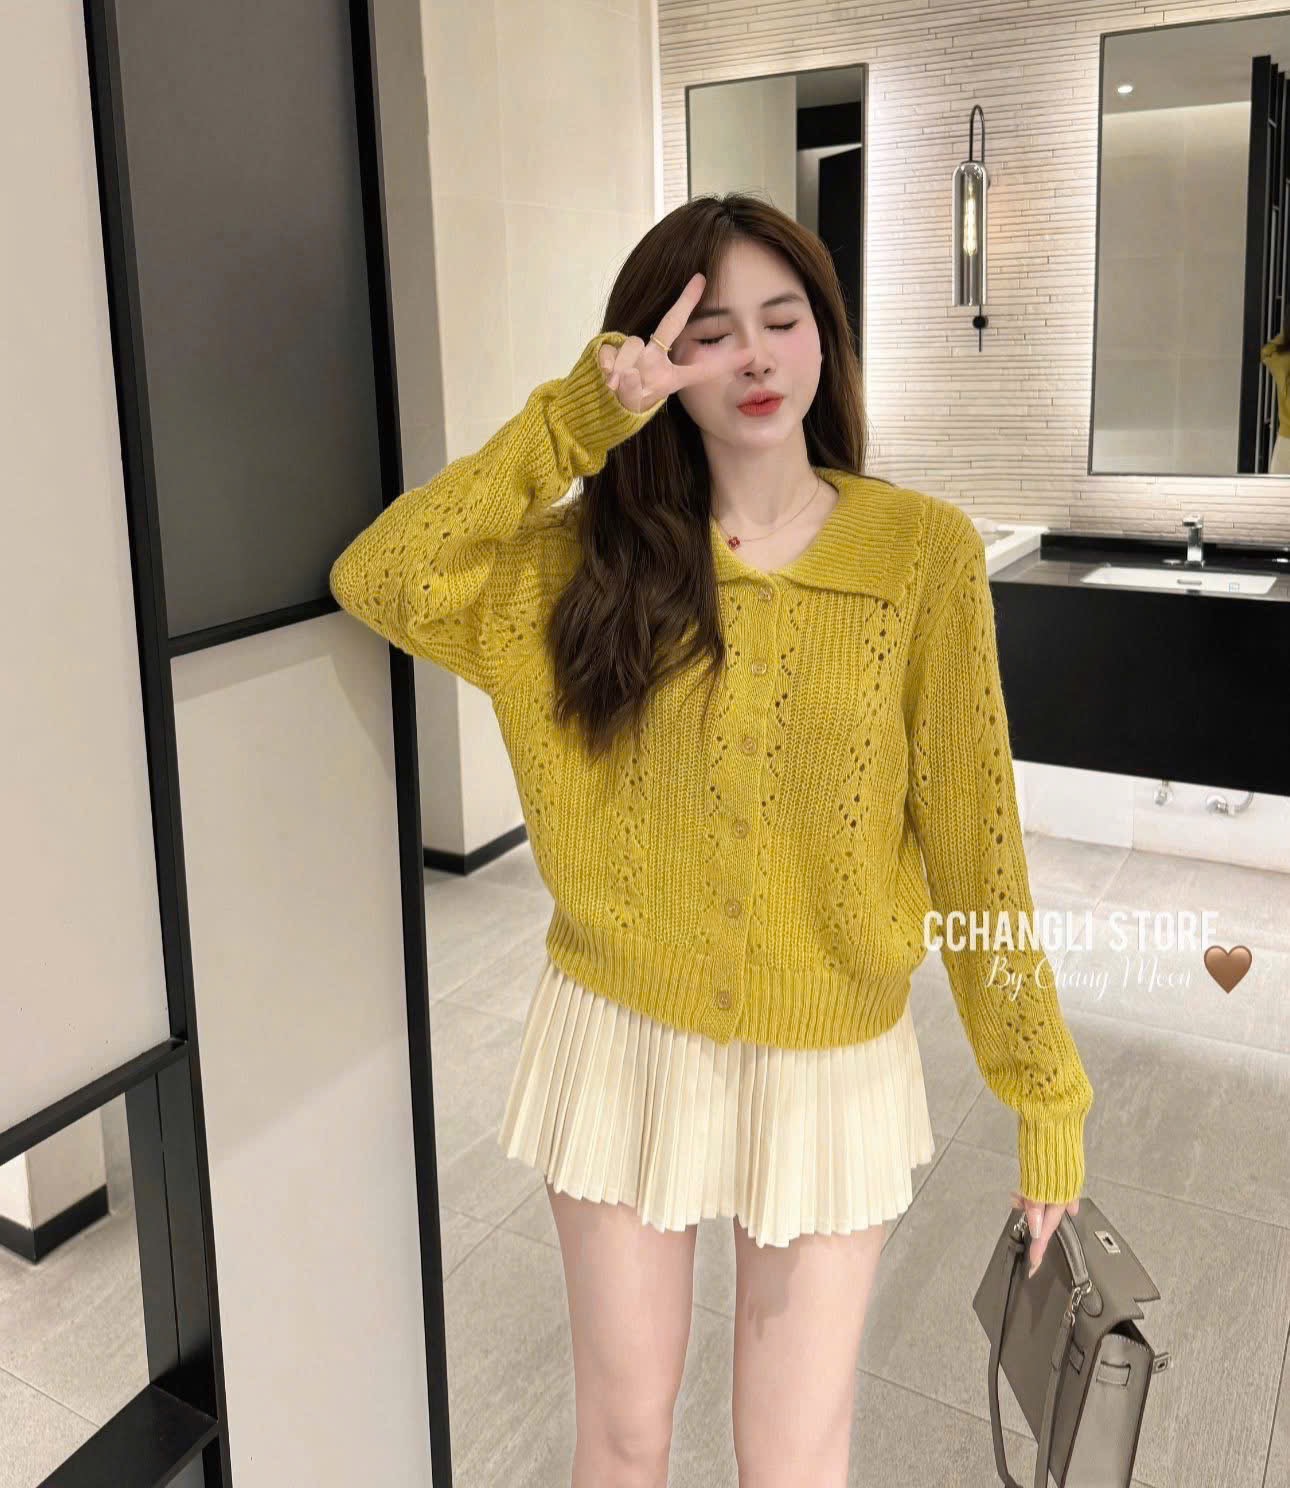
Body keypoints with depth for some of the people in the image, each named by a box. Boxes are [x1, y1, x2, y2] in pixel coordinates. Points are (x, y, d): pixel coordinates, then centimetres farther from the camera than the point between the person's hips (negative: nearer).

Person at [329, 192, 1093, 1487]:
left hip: (832, 1068, -1)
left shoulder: (923, 549, -9)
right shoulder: (600, 548, -3)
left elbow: (972, 837, -7)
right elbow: (379, 581, -15)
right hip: (622, 1041, 2)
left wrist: (1045, 1092, -5)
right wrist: (574, 421, -17)